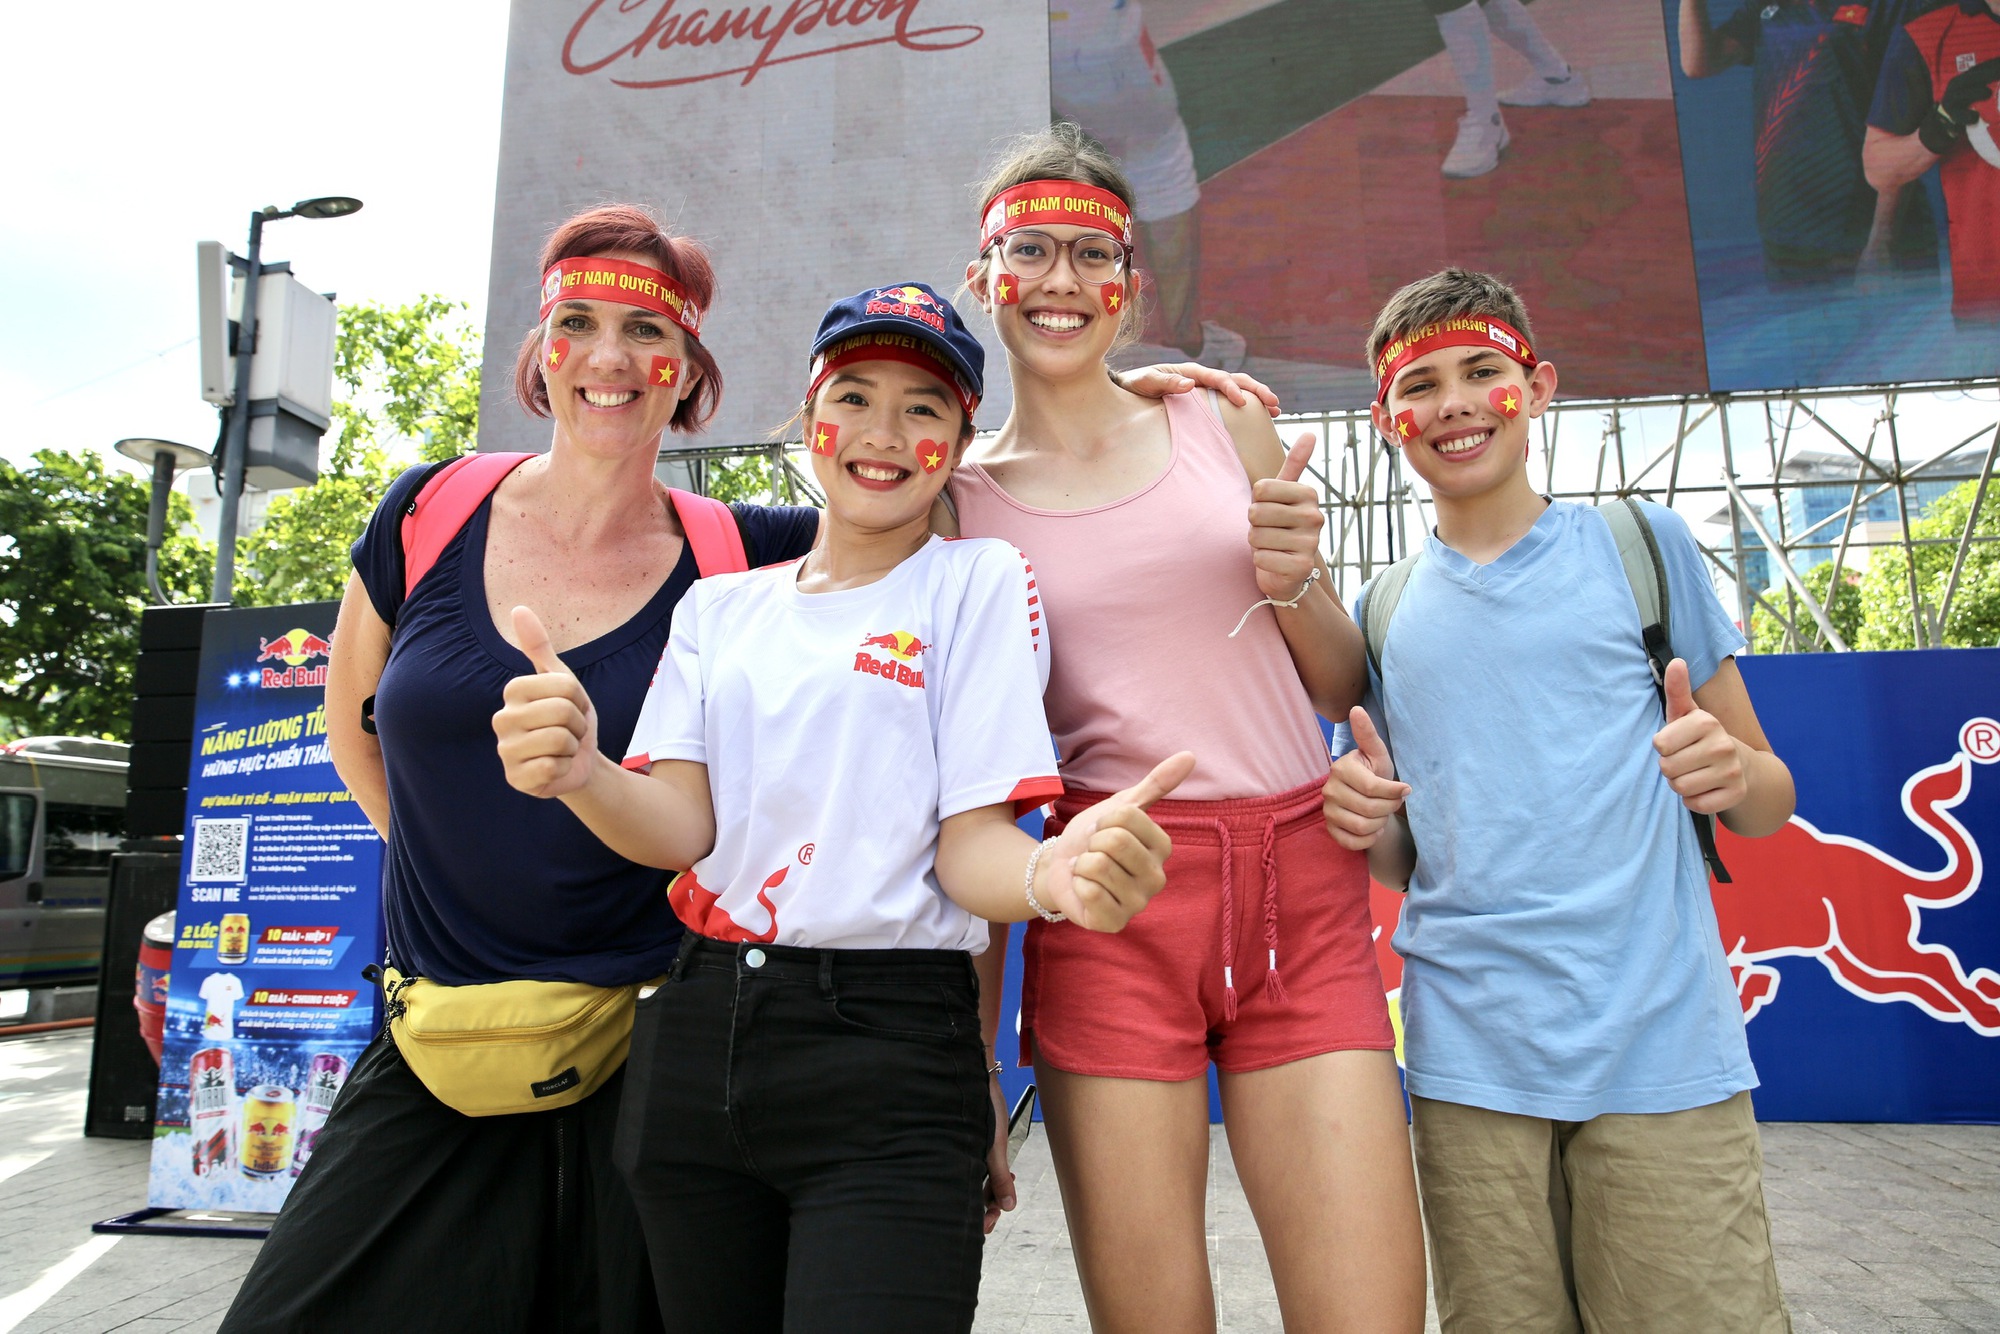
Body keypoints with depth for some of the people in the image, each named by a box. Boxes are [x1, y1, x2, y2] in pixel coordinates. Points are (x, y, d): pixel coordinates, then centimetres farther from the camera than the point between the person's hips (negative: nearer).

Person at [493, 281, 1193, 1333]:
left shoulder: (981, 582, 0)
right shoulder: (720, 604, 11)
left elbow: (968, 846, -6)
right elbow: (681, 827, 0)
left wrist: (1053, 874, -30)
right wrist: (580, 773, -22)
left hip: (889, 1052, -4)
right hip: (694, 1040, 4)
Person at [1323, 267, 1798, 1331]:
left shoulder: (1643, 545, 5)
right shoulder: (1384, 610, 10)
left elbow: (1768, 799, 8)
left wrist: (1734, 775, -14)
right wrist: (1360, 817, -6)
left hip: (1663, 1043, -1)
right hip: (1468, 1058, 2)